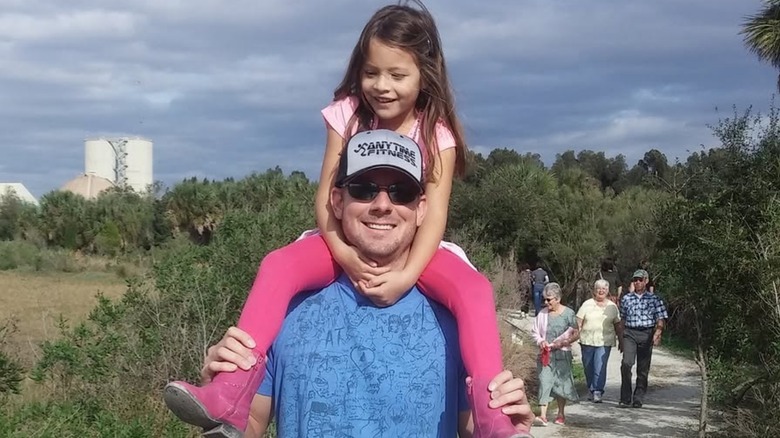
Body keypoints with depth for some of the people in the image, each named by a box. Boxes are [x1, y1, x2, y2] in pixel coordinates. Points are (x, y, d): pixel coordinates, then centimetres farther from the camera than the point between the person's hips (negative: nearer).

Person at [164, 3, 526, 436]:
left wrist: (408, 275, -35)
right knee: (278, 265, -27)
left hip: (413, 246, -1)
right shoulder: (348, 115, -4)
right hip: (349, 243, 1)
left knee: (473, 288, -31)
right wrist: (345, 255, -28)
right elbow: (325, 197, -8)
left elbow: (435, 214, -17)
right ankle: (230, 392, -38)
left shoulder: (436, 133, -8)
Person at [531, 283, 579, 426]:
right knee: (544, 381, -10)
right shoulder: (543, 314, 3)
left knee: (561, 382, 7)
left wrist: (562, 342, -13)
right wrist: (540, 341, -7)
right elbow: (535, 331, 12)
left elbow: (576, 334, 0)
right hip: (545, 354, 1)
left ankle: (561, 414, 24)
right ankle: (543, 415, -16)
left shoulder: (568, 313, -3)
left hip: (562, 354, -1)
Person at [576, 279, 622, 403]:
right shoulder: (587, 304, 5)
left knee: (600, 367, -14)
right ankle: (591, 390, 23)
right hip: (587, 341, 1)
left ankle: (597, 392, -15)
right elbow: (578, 322, 3)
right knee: (588, 367, 8)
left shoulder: (612, 307, 8)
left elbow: (617, 325, 13)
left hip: (604, 342, -1)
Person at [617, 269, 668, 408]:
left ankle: (638, 399, 14)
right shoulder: (626, 298, 12)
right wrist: (620, 339, 15)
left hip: (647, 334, 0)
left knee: (643, 368, 4)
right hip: (629, 334, 0)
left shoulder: (654, 299, 6)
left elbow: (660, 320, 2)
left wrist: (657, 333, -15)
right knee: (626, 363, -17)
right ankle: (625, 398, -12)